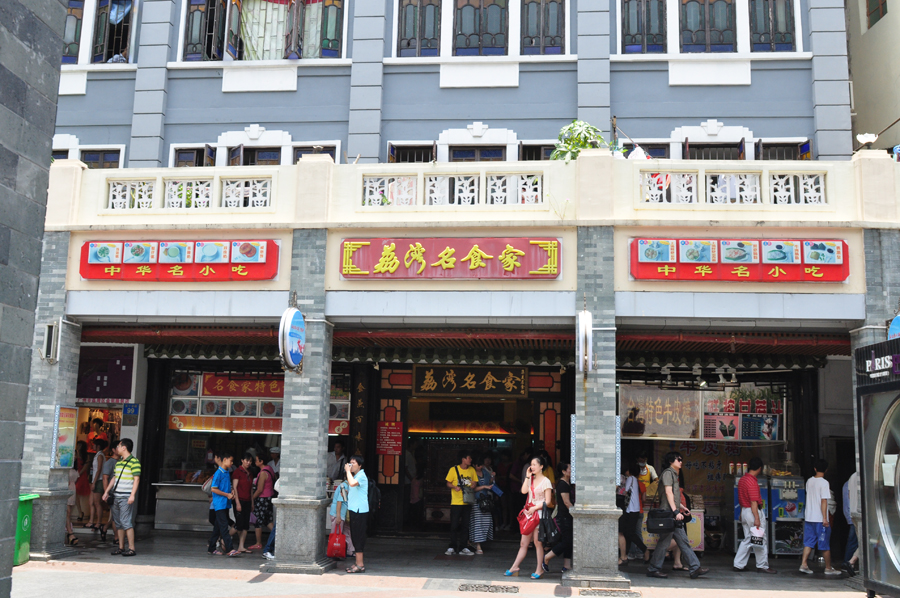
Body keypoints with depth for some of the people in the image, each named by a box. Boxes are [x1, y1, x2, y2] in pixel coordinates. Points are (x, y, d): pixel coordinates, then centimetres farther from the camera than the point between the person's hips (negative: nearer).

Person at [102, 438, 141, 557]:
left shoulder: (134, 462, -8)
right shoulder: (118, 462, 17)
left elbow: (136, 479, -12)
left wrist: (132, 495, -19)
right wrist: (107, 491, 20)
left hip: (126, 497, -8)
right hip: (116, 496, 8)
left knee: (126, 522, -12)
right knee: (118, 522, 9)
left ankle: (131, 549, -10)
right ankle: (121, 547, 16)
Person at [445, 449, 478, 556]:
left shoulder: (472, 470, 8)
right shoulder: (454, 469, -3)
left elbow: (475, 482, 15)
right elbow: (448, 483, 1)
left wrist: (473, 485, -7)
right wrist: (454, 487, -19)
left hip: (467, 502, 4)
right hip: (456, 502, -4)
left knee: (465, 525, 7)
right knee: (454, 525, -2)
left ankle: (463, 548, 13)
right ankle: (452, 548, 6)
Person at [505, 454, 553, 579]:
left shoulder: (545, 481, -5)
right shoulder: (531, 479, 14)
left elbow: (547, 501, -9)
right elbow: (524, 491, -3)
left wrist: (535, 508, -15)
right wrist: (527, 476, -2)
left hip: (539, 513, -6)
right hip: (529, 512, 6)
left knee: (537, 542, -2)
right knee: (524, 542, 7)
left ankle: (539, 569, 8)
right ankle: (514, 567, 9)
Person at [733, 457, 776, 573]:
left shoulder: (742, 479, 10)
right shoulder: (752, 482, -19)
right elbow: (754, 502, -22)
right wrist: (757, 519, -21)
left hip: (744, 510, 9)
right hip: (753, 511, -9)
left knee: (747, 539, 13)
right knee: (760, 541, 2)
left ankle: (738, 564, 13)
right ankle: (762, 566, 9)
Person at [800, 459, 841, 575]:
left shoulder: (809, 481, 9)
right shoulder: (824, 483, -11)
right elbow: (824, 501, -16)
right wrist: (825, 518, -16)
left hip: (809, 517, 6)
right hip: (820, 519, -6)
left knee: (809, 542, 8)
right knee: (825, 544, 4)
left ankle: (804, 564, -1)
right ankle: (828, 568, 12)